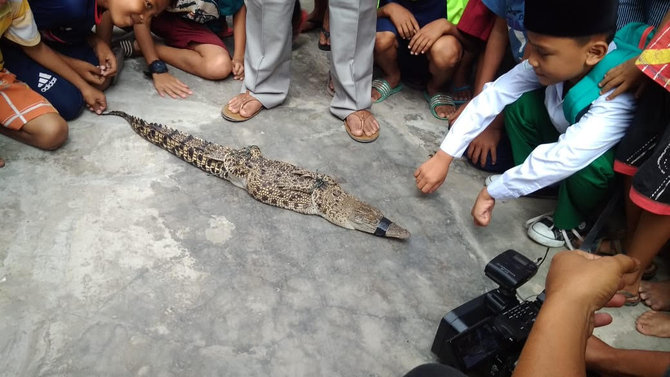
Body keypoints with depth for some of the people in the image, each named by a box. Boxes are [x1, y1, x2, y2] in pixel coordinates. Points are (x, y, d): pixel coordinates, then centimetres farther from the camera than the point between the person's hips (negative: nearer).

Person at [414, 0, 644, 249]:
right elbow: (493, 96, -25)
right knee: (520, 104, -17)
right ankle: (531, 179, 2)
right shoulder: (553, 62, -24)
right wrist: (443, 157, -27)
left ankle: (569, 223, -6)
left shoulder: (618, 99, -40)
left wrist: (492, 192, -38)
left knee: (588, 164, -37)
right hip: (567, 138, 5)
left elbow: (562, 160, -47)